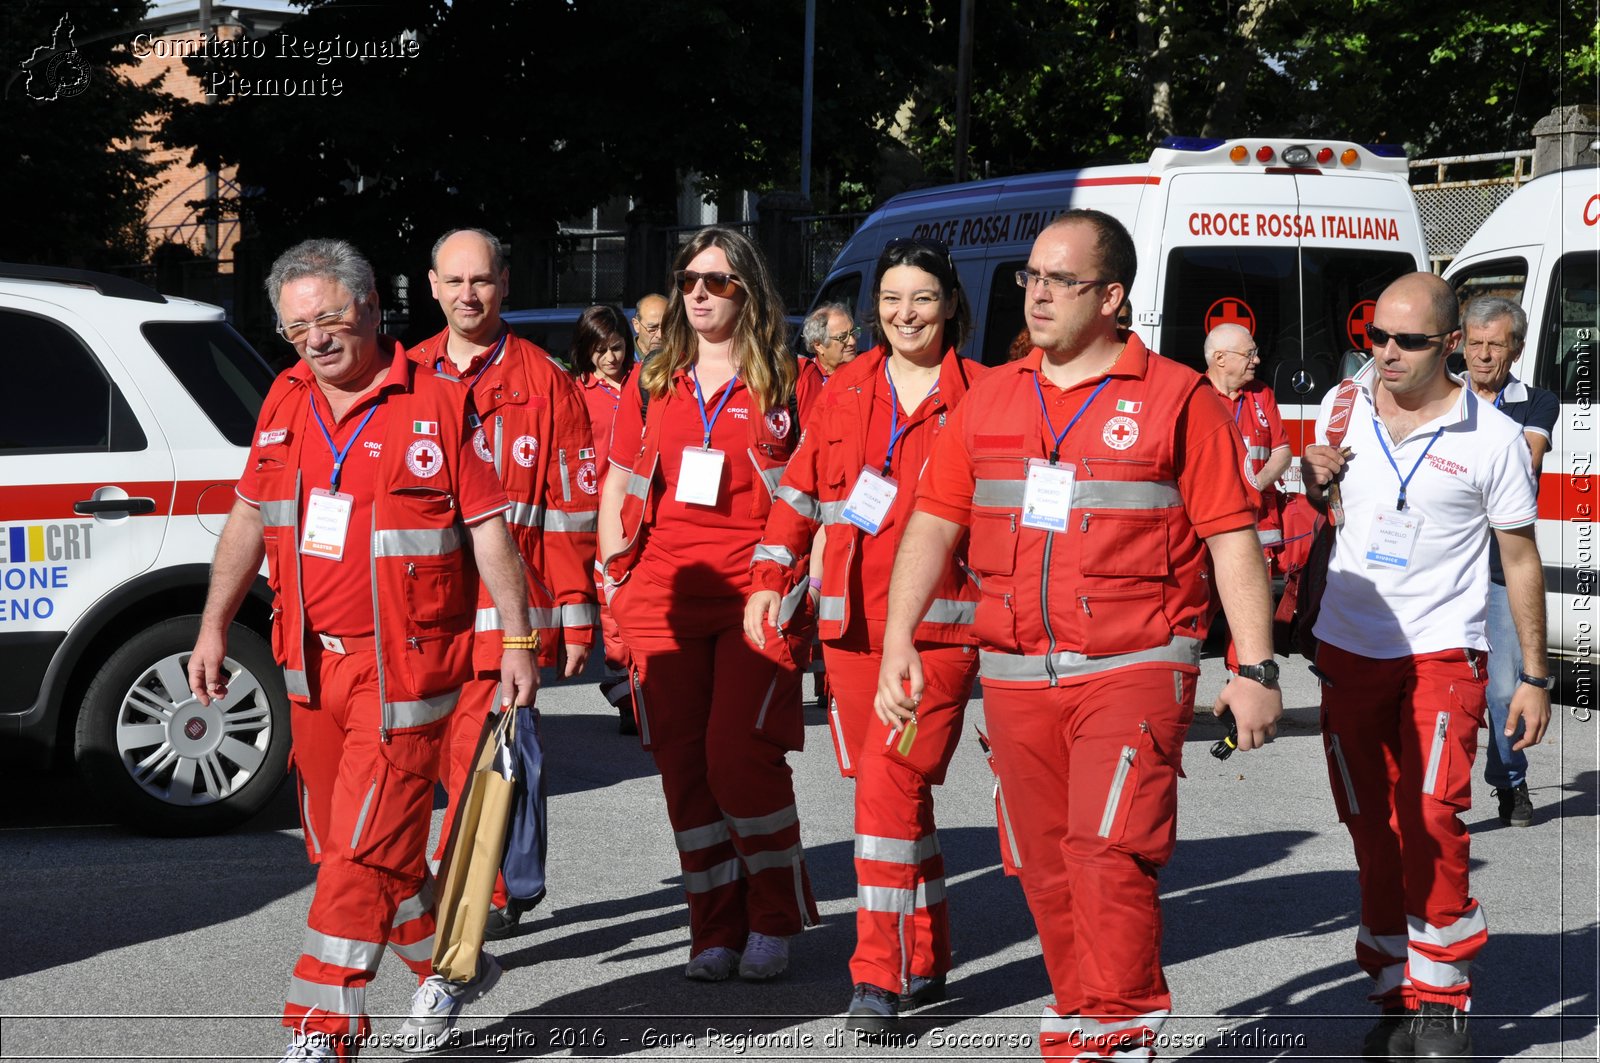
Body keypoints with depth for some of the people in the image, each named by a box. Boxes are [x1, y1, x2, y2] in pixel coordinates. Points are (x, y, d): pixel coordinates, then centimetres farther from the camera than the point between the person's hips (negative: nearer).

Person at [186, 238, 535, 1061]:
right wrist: (213, 627, 9)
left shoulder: (436, 404, -9)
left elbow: (488, 527, -7)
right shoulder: (286, 400, 8)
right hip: (311, 662, 7)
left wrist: (517, 641, -9)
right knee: (341, 845, 14)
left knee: (366, 848, -8)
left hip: (403, 666, -7)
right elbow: (249, 518, 14)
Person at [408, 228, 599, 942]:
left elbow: (573, 508, 0)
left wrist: (575, 616, -4)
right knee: (456, 754, 10)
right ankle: (513, 883, 26)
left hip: (507, 606, -5)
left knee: (479, 752, -12)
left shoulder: (542, 381, 1)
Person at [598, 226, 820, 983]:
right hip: (663, 601, 4)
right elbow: (616, 490, 19)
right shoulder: (654, 383, 15)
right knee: (682, 765, 2)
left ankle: (775, 920, 5)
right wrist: (618, 584, 10)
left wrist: (794, 585, -4)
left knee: (739, 755, -13)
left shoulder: (783, 382, 4)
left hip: (757, 599, -4)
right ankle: (716, 929, 13)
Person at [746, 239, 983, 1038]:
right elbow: (800, 491, 17)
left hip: (939, 625, -4)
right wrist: (769, 577, 8)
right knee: (894, 791, 11)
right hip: (852, 623, 4)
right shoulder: (845, 392, 11)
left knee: (890, 785, -15)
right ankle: (926, 961, 24)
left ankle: (880, 976, -10)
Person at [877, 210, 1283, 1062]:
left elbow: (1232, 540, -2)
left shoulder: (1177, 399, 0)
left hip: (1133, 668, -5)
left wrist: (1257, 670, -7)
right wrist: (898, 640, 2)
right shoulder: (989, 400, 13)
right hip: (1015, 673, 5)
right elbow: (934, 522, 12)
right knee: (1048, 868, 9)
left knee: (1110, 854, -15)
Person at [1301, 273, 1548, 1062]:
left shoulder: (1492, 438, -7)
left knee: (1431, 823, -15)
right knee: (1372, 832, 7)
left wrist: (1534, 677, -1)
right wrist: (1314, 480, -4)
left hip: (1440, 651, -4)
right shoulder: (1341, 406, 3)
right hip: (1347, 648, 4)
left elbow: (1520, 559, 0)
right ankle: (1397, 997, 18)